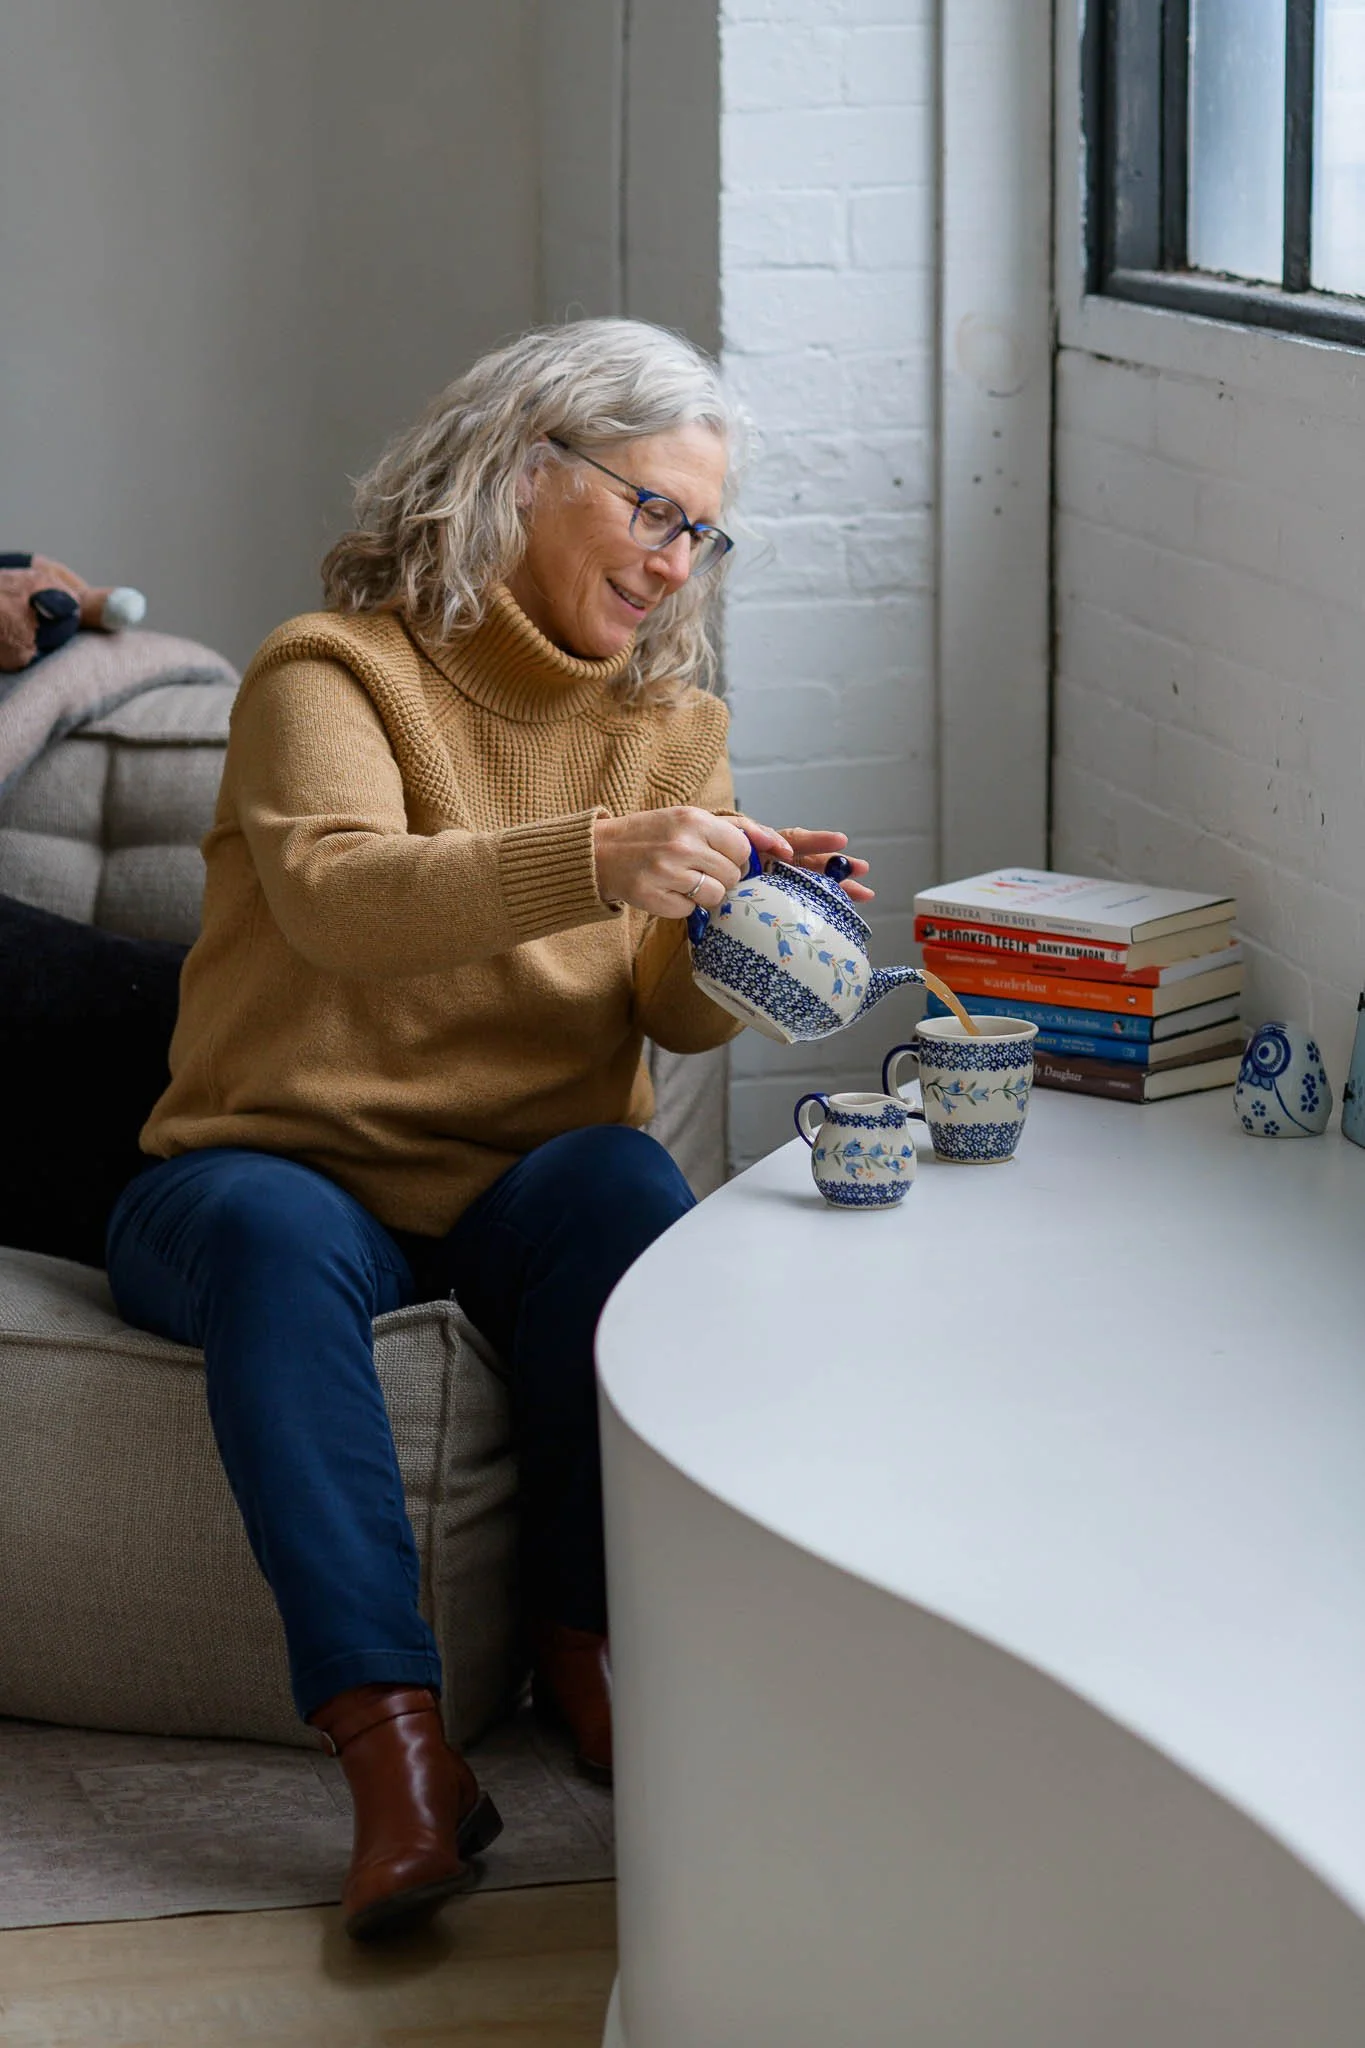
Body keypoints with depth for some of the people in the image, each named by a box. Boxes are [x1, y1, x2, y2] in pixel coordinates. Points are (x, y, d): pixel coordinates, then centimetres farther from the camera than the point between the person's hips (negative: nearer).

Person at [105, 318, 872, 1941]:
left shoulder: (672, 718, 12)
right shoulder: (333, 671, -4)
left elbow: (675, 1016, 3)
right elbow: (337, 896, -26)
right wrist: (592, 861, -41)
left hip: (526, 1182, 3)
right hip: (287, 1159, -3)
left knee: (621, 1183, -31)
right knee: (272, 1233, -37)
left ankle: (588, 1639, -20)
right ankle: (393, 1744, -41)